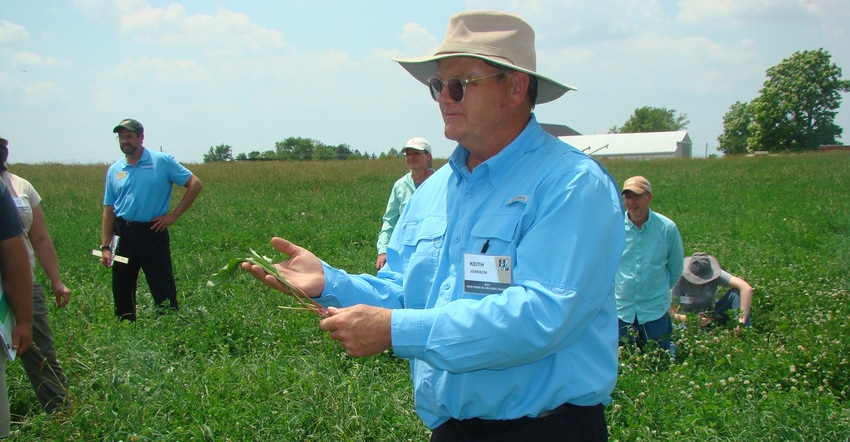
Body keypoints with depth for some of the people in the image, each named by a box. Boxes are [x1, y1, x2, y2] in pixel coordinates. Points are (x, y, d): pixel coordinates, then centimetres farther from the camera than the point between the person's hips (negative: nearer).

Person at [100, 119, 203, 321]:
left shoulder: (163, 162, -1)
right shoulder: (114, 170, 10)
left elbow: (195, 184, -2)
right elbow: (109, 210, 11)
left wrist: (174, 215, -6)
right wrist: (105, 246, 4)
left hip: (152, 232, -4)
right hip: (123, 234, 4)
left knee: (163, 289, -3)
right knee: (121, 290, 10)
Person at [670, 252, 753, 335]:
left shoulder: (713, 274, -20)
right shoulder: (679, 280, -23)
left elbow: (747, 288, -30)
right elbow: (673, 314, -21)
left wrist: (742, 321, -38)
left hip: (712, 317, 3)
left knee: (735, 292, -21)